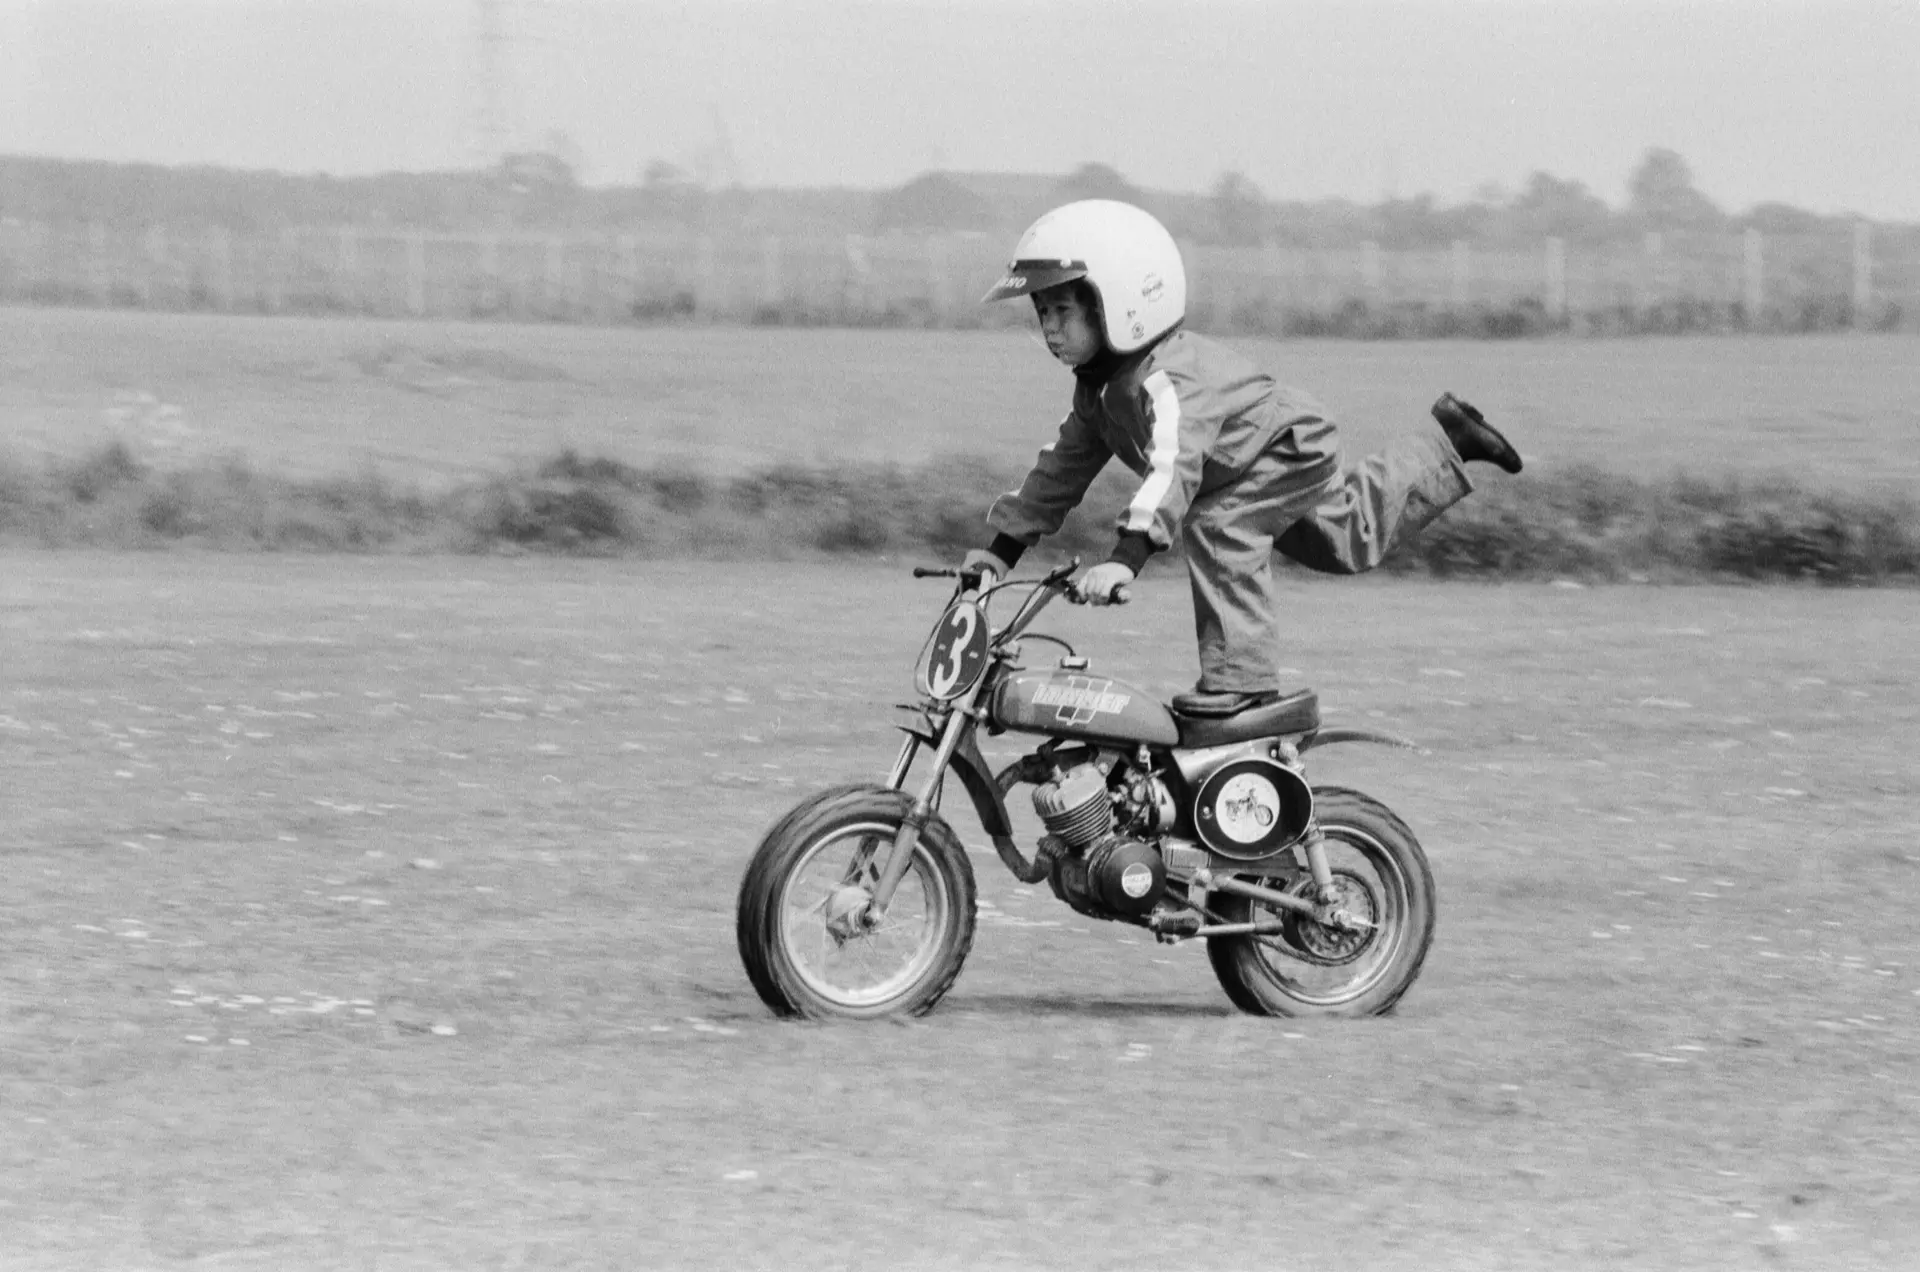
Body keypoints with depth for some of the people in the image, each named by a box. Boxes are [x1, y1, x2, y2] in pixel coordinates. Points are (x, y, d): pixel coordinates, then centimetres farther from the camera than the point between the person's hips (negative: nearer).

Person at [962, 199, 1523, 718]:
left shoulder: (1169, 380, -37)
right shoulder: (1100, 386, -6)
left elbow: (1174, 468, -51)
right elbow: (1065, 465, 5)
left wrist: (1125, 557, -62)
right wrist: (1003, 549, 1)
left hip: (1290, 447, -10)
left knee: (1217, 527, -31)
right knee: (1349, 539, 27)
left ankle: (1239, 677, -27)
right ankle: (1446, 445, 44)